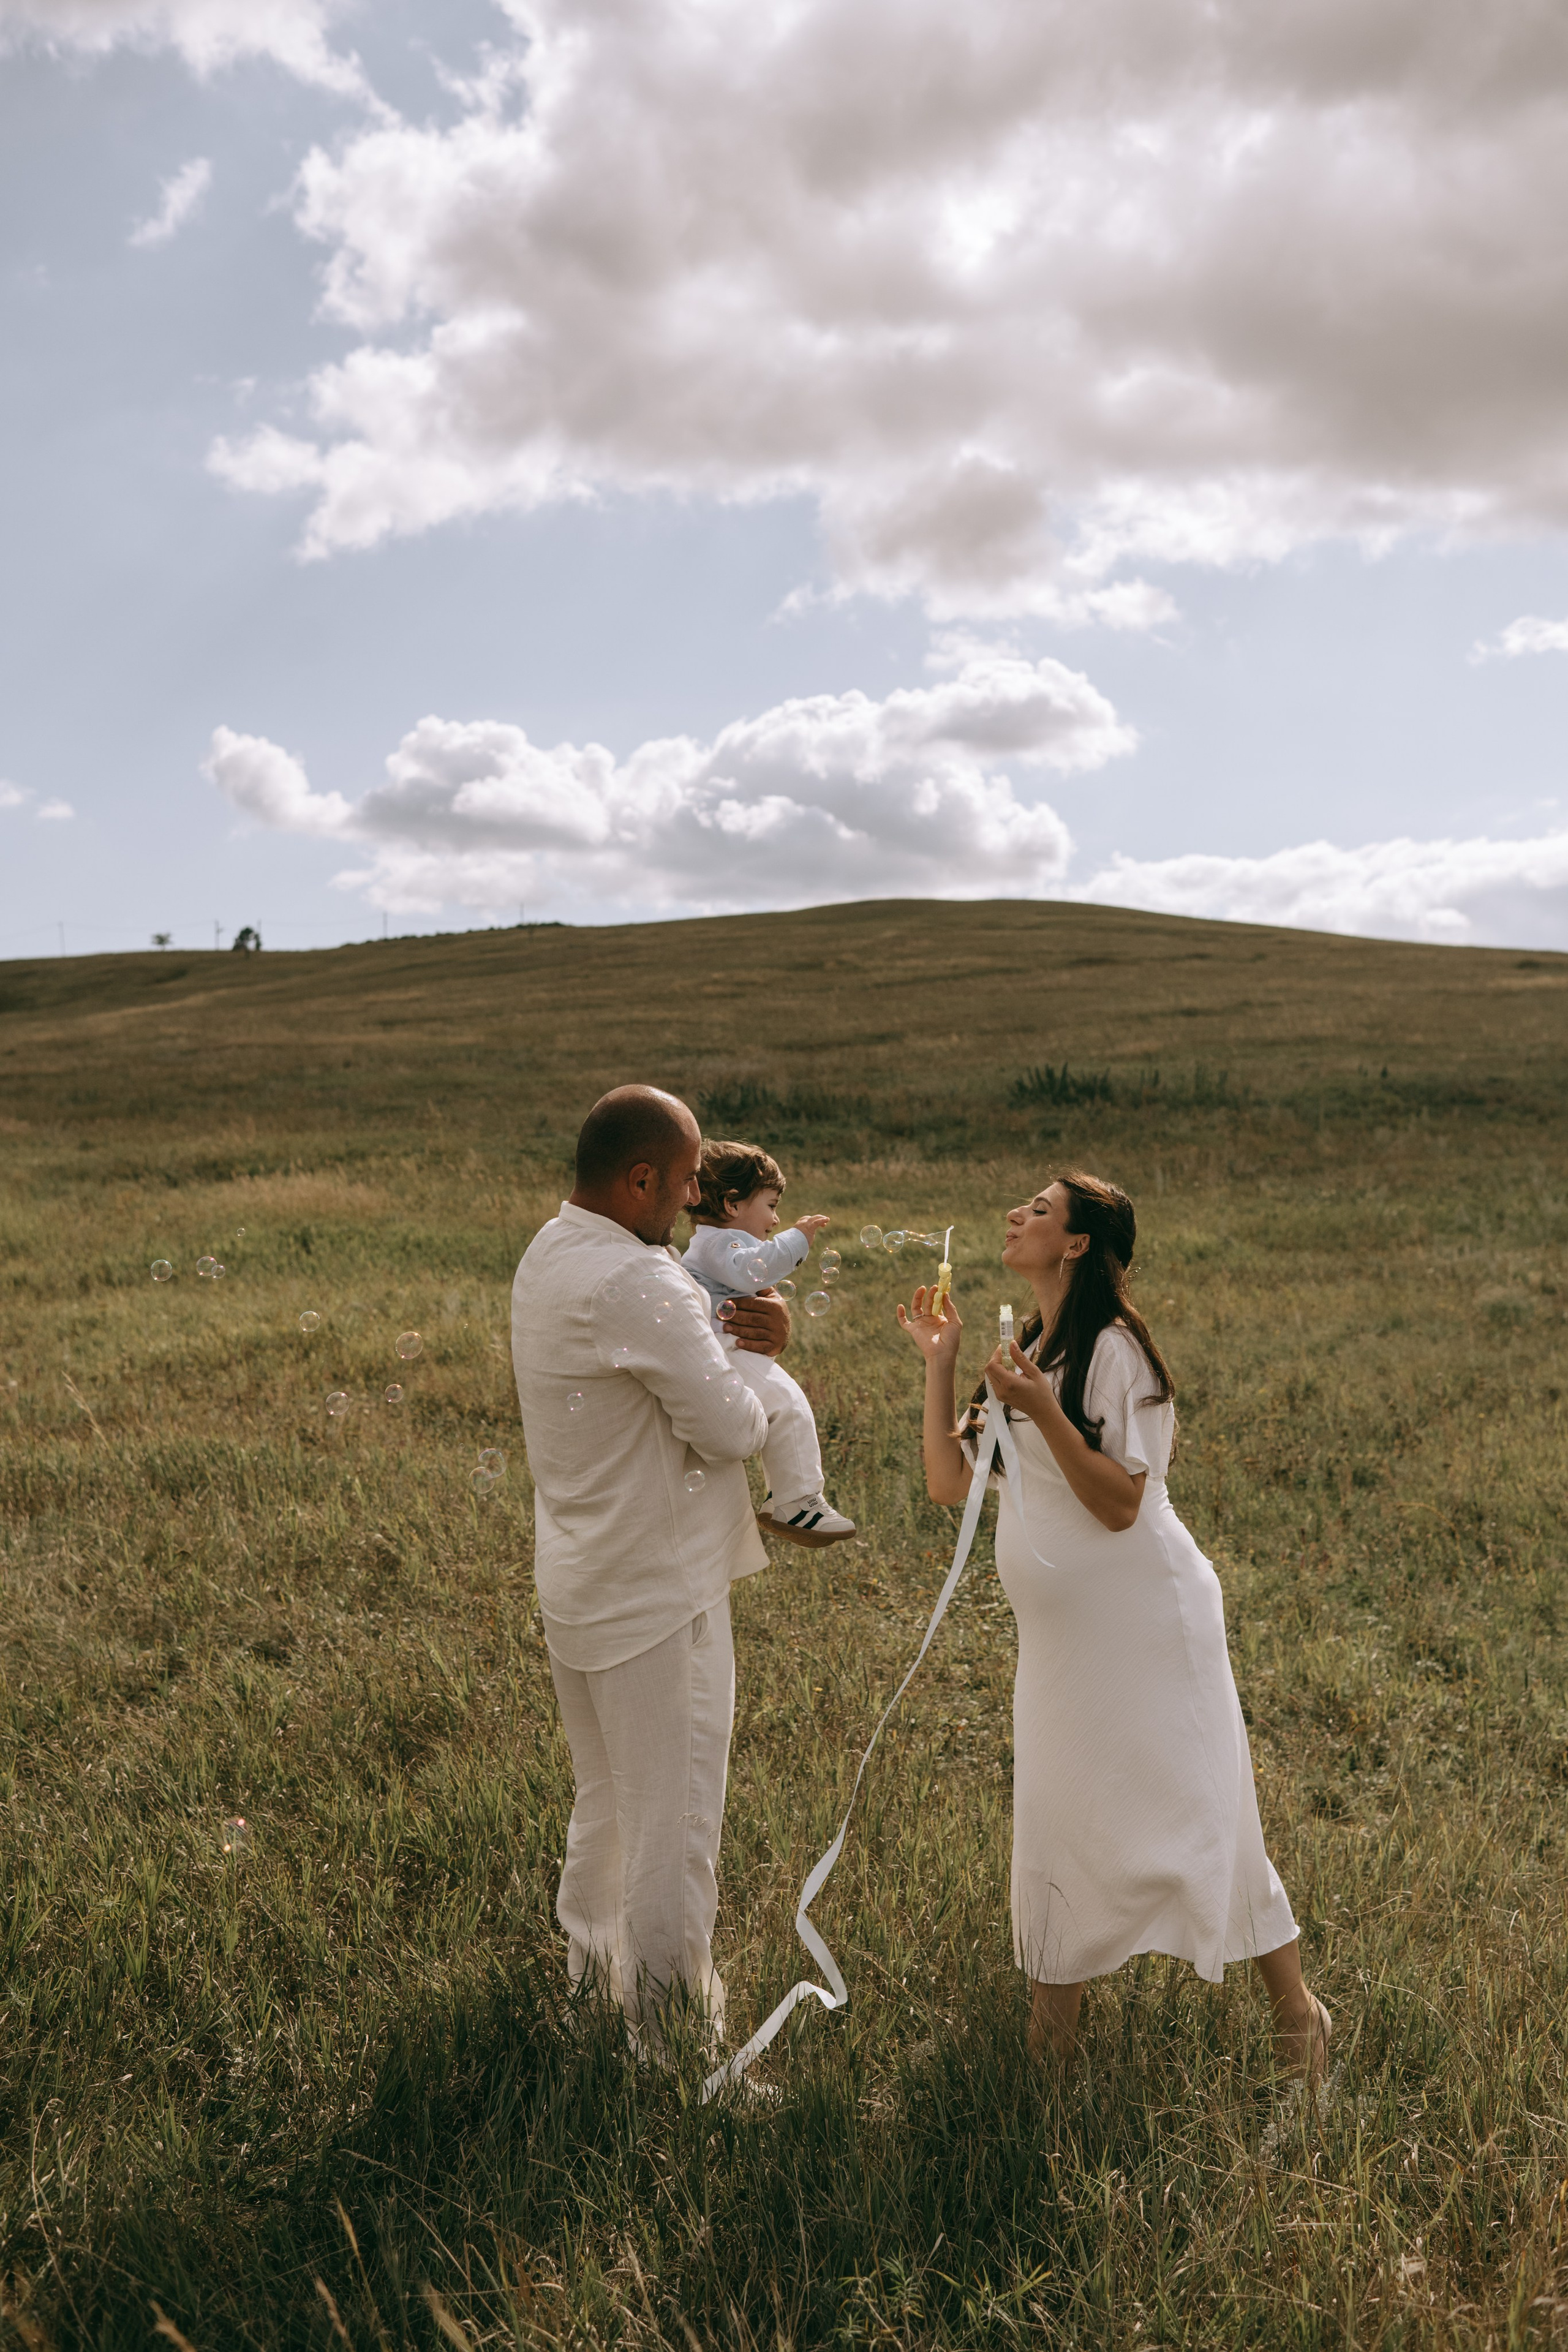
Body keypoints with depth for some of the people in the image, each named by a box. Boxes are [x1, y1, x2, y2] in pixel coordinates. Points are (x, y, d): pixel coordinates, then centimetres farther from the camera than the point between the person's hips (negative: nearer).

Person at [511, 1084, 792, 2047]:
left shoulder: (551, 1252, 5)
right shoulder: (632, 1284, -27)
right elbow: (729, 1428, -24)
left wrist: (755, 1331, -9)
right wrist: (755, 1403, -2)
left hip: (579, 1578, 10)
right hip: (656, 1590, -10)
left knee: (606, 1790, 26)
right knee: (675, 1808, 6)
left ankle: (591, 1958, 43)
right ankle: (672, 2017, 21)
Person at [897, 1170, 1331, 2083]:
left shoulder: (1112, 1349, -14)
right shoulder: (1026, 1355, 11)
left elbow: (1120, 1504, -19)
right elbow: (948, 1481, 7)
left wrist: (1042, 1411, -29)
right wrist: (940, 1360, 5)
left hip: (1145, 1620, -7)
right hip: (1060, 1632, 8)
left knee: (1193, 1812, -1)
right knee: (1056, 1816, 12)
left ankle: (1296, 2008, 17)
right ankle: (1058, 2008, 28)